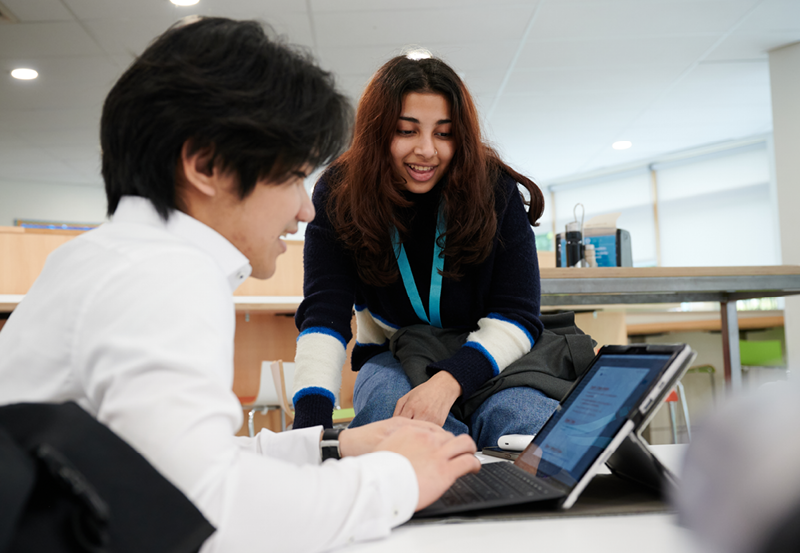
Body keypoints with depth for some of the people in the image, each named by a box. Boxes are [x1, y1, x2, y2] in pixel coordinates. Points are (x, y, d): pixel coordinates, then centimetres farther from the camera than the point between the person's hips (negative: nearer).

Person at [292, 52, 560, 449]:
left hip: (483, 360, 0)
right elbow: (324, 314, -20)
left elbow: (516, 317, -16)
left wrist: (450, 379, -36)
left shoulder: (494, 190, -13)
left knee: (526, 419, -34)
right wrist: (312, 419, -37)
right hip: (391, 360, 1)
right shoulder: (339, 195, -11)